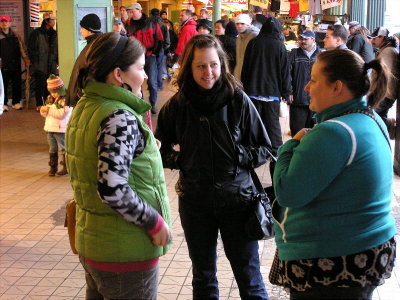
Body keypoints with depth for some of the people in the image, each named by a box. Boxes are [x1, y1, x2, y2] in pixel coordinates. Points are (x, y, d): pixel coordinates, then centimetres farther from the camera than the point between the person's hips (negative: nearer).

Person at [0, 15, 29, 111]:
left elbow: (22, 48, 13)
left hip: (16, 64, 3)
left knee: (17, 83, 9)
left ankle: (16, 102, 20)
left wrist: (26, 59, 3)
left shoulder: (16, 36, 11)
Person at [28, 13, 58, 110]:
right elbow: (31, 49, -4)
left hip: (51, 66, 4)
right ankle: (39, 104, 9)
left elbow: (57, 49, 17)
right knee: (40, 85, 0)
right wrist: (34, 62, -8)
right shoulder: (36, 33, -5)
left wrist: (57, 61, 9)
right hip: (40, 66, -4)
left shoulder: (54, 34, 11)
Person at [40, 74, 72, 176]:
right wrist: (43, 111, -4)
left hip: (61, 130, -7)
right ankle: (53, 167, 22)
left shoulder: (66, 100, -13)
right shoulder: (50, 99, 11)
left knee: (63, 149, 2)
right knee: (52, 149, 13)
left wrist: (49, 109, -20)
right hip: (50, 129, 7)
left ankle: (66, 167, 11)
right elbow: (47, 114, 20)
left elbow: (62, 114, -24)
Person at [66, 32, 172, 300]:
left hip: (90, 239, 9)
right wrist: (154, 222, -16)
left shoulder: (84, 107, 5)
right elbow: (112, 189, -28)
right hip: (125, 250, -8)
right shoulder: (120, 118, -22)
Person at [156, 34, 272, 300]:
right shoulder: (177, 106, -4)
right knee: (203, 278, 19)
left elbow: (264, 149, -1)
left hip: (237, 198, -2)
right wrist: (179, 161, -9)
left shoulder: (238, 101, -8)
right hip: (195, 201, 2)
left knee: (249, 278, 7)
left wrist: (238, 157, -16)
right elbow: (160, 148, 10)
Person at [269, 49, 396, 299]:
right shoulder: (372, 121, 7)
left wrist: (291, 145, -9)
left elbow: (287, 193, -22)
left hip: (331, 266, -9)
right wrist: (305, 146, 6)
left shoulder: (333, 133, -24)